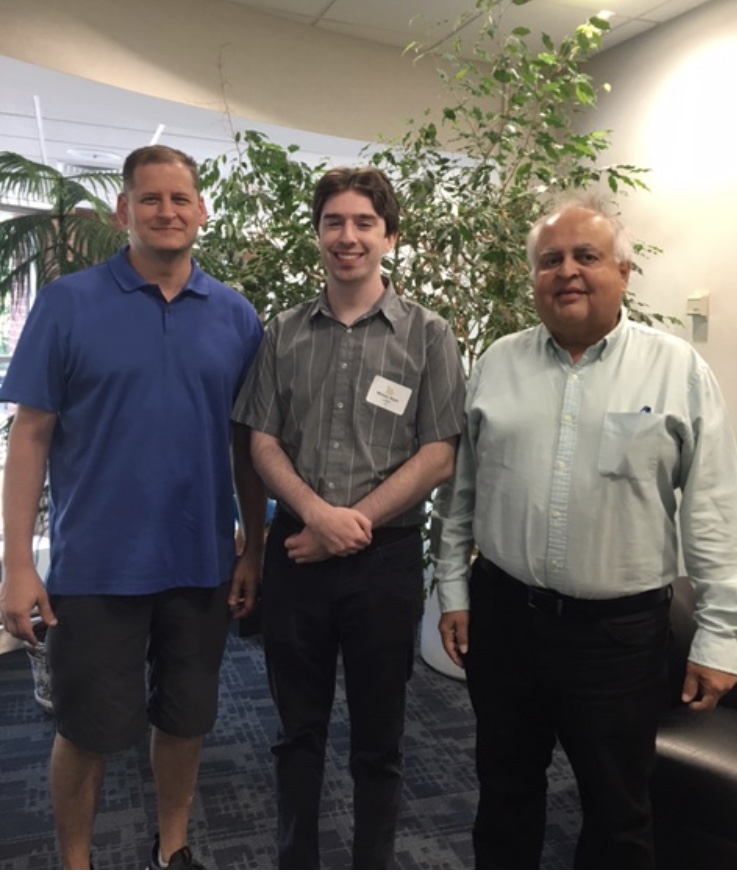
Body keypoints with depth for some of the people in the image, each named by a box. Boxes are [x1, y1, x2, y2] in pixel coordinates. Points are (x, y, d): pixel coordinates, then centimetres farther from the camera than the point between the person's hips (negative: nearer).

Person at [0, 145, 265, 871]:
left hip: (201, 564, 3)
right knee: (87, 730, 13)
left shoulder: (236, 316, 1)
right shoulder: (68, 303, -6)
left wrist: (254, 549, 3)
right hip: (95, 564, -2)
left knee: (185, 720, 18)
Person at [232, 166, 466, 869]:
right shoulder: (284, 334, 6)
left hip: (384, 558, -2)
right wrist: (318, 512, -14)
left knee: (377, 738, 13)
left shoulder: (427, 336, -2)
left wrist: (350, 524, -12)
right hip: (295, 554, 2)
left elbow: (438, 458, -6)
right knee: (297, 729, 17)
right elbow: (262, 443, 3)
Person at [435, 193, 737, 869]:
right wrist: (454, 590, 6)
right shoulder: (498, 364, 4)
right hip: (501, 614, 3)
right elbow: (461, 490, 7)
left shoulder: (679, 371, -4)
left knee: (618, 811, 15)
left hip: (620, 629, -2)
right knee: (505, 789, 20)